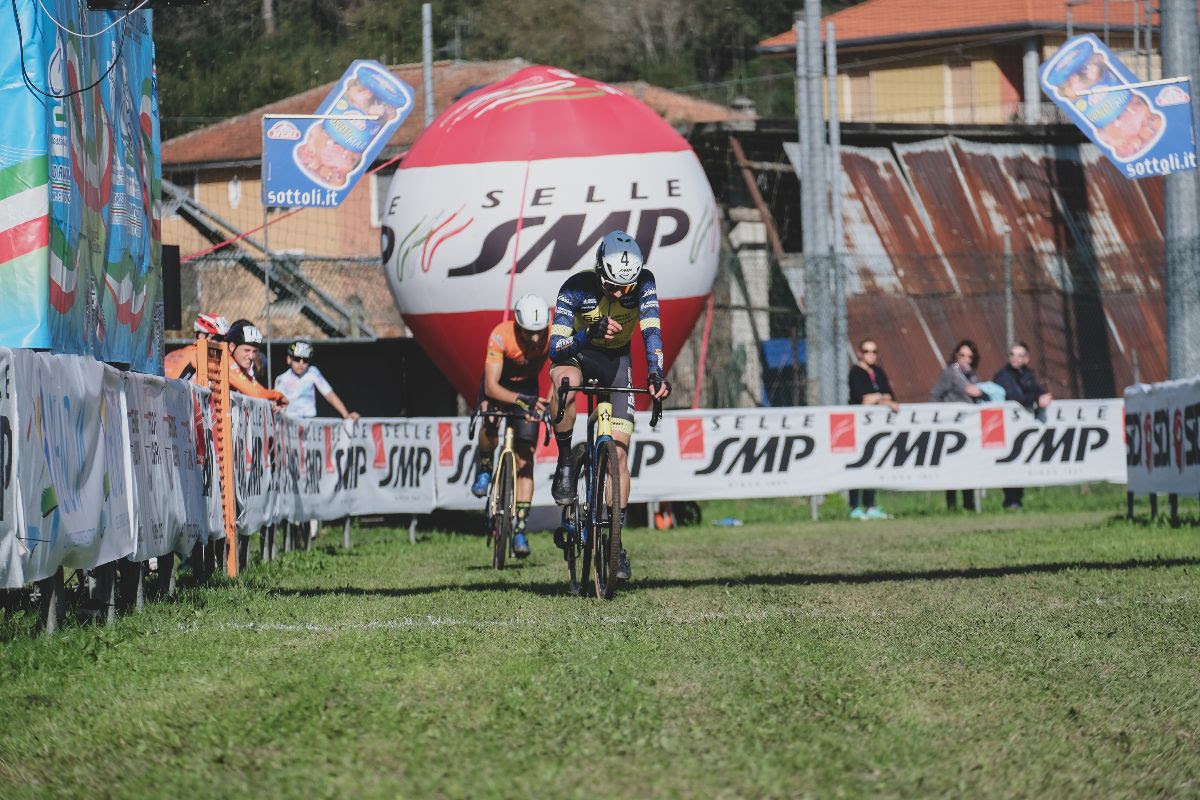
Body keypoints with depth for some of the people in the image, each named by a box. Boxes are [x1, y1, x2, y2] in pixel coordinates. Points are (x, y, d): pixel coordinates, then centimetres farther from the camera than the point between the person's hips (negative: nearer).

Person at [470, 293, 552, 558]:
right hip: (499, 385, -2)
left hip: (528, 386, 2)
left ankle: (520, 529, -2)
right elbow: (490, 386, -38)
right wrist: (521, 400, -54)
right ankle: (484, 469, -4)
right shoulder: (501, 336, -34)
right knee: (490, 422, -35)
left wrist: (550, 404, -44)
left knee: (525, 460, -6)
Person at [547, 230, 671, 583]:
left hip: (617, 361, 2)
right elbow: (555, 348, -32)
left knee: (619, 451, -7)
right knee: (565, 381, -41)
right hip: (579, 353, -2)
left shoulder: (643, 283, -23)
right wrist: (589, 334, -51)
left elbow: (651, 328, -31)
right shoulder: (577, 288, -28)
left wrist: (655, 373, -47)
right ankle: (564, 463, -20)